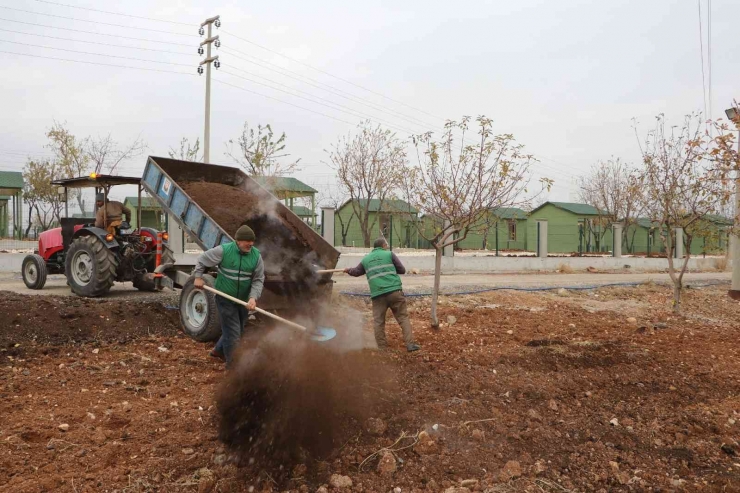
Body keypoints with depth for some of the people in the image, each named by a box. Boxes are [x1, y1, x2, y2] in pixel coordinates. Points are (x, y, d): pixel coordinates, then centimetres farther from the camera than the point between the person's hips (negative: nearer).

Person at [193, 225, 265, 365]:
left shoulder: (256, 255, -7)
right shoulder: (223, 250, -15)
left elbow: (258, 280, -7)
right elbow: (202, 259, -1)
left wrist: (253, 297, -20)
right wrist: (198, 277, -5)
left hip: (243, 299, 5)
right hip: (225, 298, -5)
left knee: (236, 330, 20)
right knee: (233, 333, -3)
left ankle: (218, 350, 46)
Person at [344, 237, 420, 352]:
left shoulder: (365, 259, 18)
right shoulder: (389, 254, 9)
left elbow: (356, 272, 32)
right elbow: (402, 270, 11)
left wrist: (348, 270, 52)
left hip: (377, 295, 2)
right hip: (394, 291, -2)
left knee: (378, 322, 7)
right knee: (403, 317, 4)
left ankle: (382, 348, 6)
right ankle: (410, 344, -3)